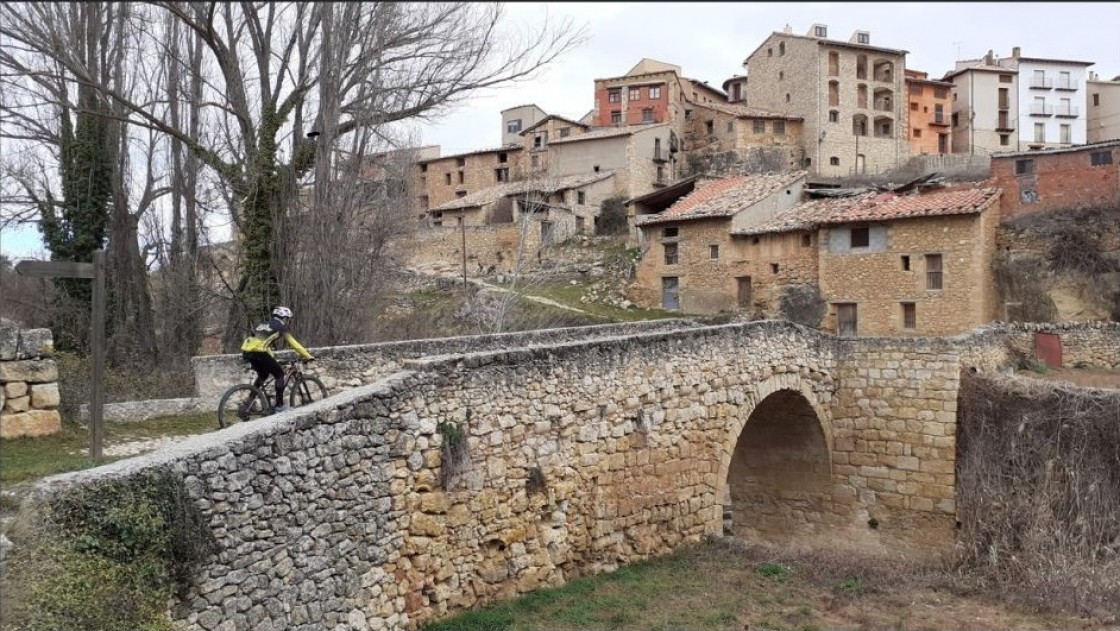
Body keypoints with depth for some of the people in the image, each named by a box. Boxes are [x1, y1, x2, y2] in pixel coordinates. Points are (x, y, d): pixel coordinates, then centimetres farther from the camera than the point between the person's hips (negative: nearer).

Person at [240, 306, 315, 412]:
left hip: (247, 351, 8)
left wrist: (273, 359, 45)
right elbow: (294, 344, 5)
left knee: (263, 375, 28)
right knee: (279, 374, 7)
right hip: (258, 352, -8)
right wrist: (308, 357, 9)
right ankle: (280, 405, 2)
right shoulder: (281, 327, 8)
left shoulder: (266, 326, 31)